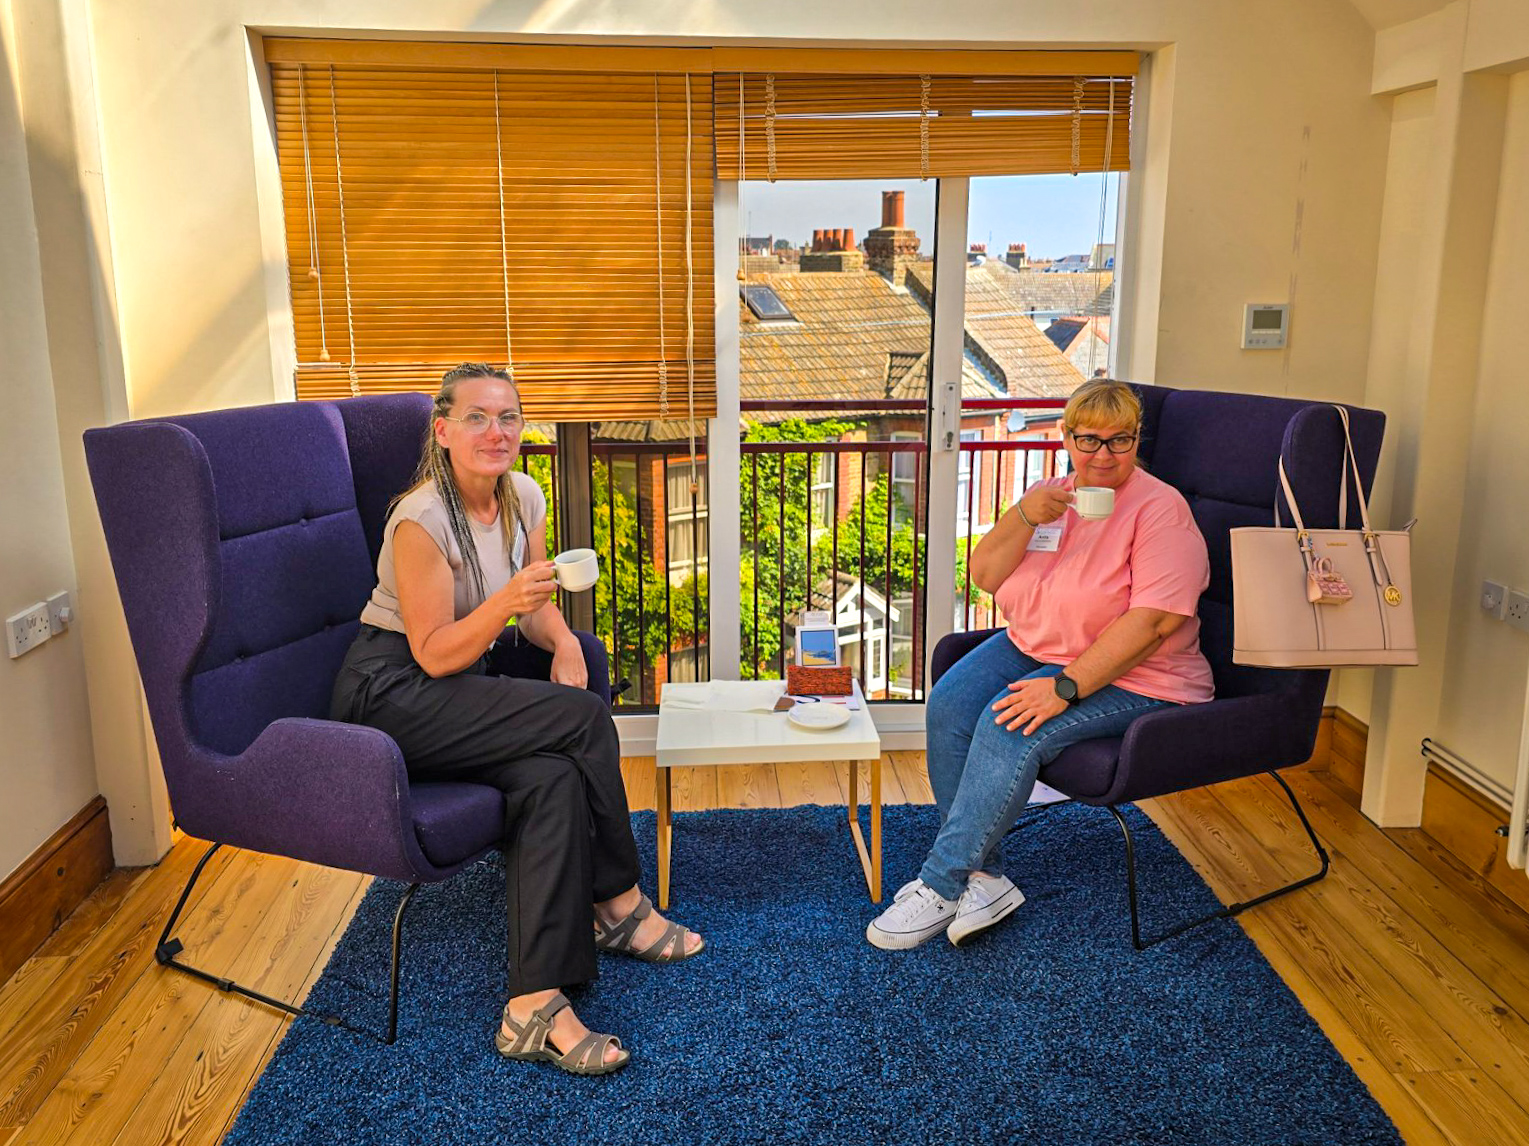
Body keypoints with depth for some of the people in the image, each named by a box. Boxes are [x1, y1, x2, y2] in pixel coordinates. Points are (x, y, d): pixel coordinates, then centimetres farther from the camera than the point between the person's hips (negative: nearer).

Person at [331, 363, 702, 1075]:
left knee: (552, 777, -22)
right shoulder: (421, 519, -19)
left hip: (463, 685, 7)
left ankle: (534, 1007, -18)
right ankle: (621, 905, -3)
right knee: (584, 719, -23)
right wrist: (504, 603, -32)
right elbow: (433, 653, -17)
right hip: (391, 696, -7)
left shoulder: (523, 497, 3)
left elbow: (534, 608, 11)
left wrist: (564, 642, -10)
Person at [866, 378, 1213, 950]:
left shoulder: (1160, 507, -11)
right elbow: (984, 576, 4)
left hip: (1131, 677, -6)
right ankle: (983, 877, -16)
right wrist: (1025, 516, -14)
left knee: (1009, 726, -29)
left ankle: (941, 885, -19)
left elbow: (1154, 620, -22)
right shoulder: (1051, 495, 10)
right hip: (1031, 647, 7)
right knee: (949, 704, -20)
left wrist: (1065, 686, -27)